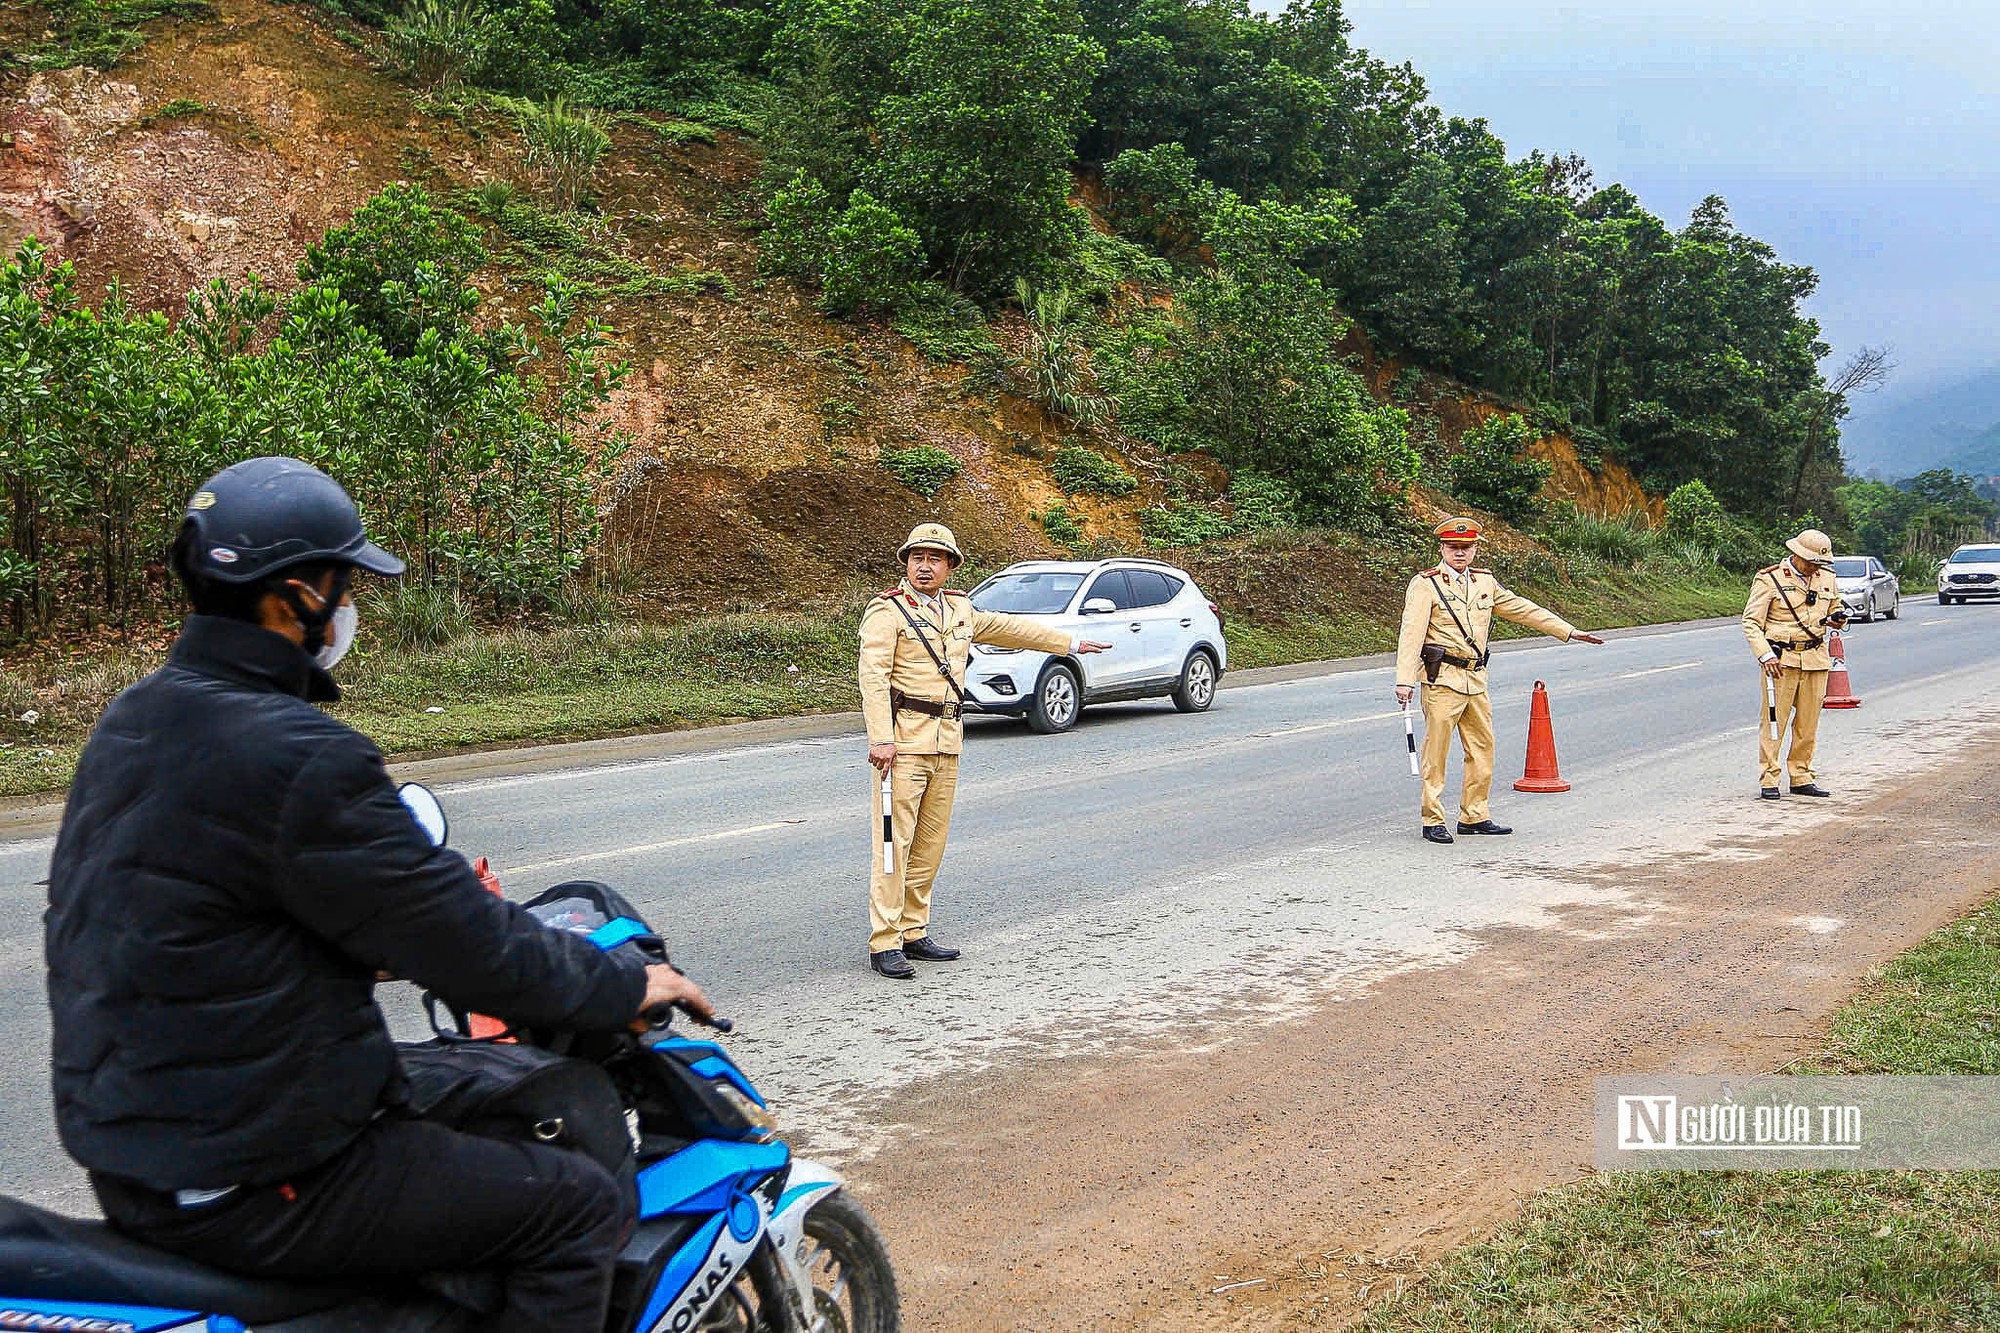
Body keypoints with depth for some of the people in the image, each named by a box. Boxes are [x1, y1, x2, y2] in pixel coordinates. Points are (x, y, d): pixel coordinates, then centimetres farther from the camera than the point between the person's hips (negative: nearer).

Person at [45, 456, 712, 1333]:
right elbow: (472, 950, -20)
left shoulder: (131, 721, 6)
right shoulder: (298, 758, -24)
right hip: (246, 1184, -10)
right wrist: (627, 987, -5)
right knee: (581, 1209, -6)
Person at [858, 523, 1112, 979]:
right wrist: (880, 739, -23)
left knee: (930, 842, 9)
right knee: (895, 841, -8)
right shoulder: (887, 610, -5)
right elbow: (873, 676, -13)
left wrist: (1071, 643, 36)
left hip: (947, 740, 7)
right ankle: (884, 944, -5)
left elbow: (1009, 628, 29)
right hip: (903, 740, -7)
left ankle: (914, 933, 16)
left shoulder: (959, 609, 16)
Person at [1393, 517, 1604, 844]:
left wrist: (1568, 631, 21)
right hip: (1442, 681, -7)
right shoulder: (1425, 585, -7)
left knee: (1483, 749, 11)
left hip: (1476, 680, 7)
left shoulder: (1485, 582, 14)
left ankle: (1474, 816, 22)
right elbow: (1411, 632, -15)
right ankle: (1433, 821, 5)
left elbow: (1523, 609, 21)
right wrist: (1405, 680, -24)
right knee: (1436, 752, -3)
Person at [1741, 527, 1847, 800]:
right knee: (1773, 720, -4)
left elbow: (1835, 608, 28)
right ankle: (1768, 780, 2)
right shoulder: (1770, 579, -5)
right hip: (1781, 659, -5)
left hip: (1816, 659, 5)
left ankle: (1801, 778, 18)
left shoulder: (1828, 579, 11)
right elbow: (1750, 622, -6)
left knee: (1809, 723, 8)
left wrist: (1836, 619, 2)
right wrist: (1765, 655, -17)